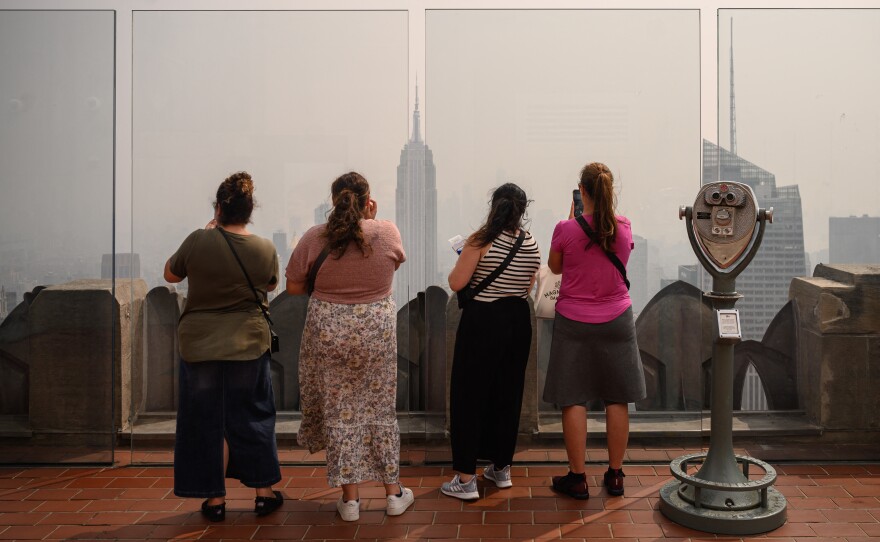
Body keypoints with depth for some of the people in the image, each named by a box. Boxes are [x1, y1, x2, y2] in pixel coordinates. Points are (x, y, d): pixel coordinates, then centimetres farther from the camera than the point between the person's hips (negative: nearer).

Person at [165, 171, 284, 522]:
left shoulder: (198, 241, -13)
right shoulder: (265, 249, -8)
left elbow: (170, 275, 5)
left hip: (200, 345, -1)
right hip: (248, 344, 1)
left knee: (209, 420, 11)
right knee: (252, 416, 15)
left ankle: (215, 498, 21)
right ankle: (263, 492, 23)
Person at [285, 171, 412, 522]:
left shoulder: (314, 238, -9)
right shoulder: (388, 233, -8)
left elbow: (293, 288, -2)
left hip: (328, 333, 0)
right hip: (377, 332, 1)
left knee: (339, 412, 11)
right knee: (381, 410, 14)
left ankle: (349, 499, 18)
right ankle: (394, 492, 24)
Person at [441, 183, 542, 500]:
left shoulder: (481, 240, -13)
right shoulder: (532, 245, 4)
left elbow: (456, 283, -12)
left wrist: (462, 261, 7)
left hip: (482, 322, -5)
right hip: (518, 321, 6)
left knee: (469, 395, 3)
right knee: (508, 394, 15)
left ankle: (466, 479, 7)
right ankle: (502, 469, 28)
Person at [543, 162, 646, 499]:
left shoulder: (566, 229, -13)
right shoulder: (624, 228, -5)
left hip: (574, 322, -2)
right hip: (616, 320, 3)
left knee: (573, 400, 6)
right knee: (617, 400, 11)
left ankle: (577, 478, 11)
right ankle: (615, 475, 21)